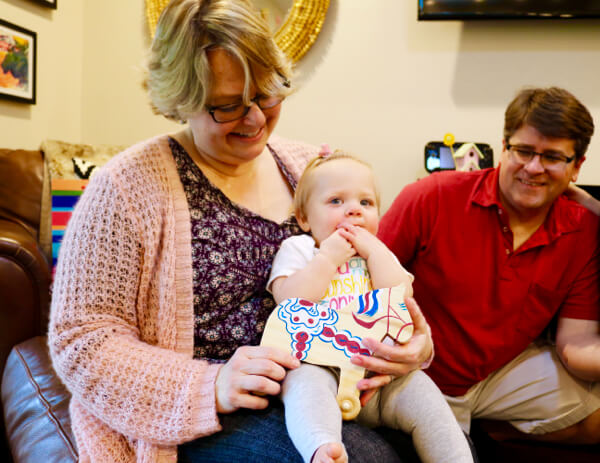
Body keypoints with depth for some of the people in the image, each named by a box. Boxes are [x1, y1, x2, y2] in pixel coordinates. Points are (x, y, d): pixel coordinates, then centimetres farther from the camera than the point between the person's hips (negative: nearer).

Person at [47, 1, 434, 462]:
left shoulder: (308, 166, 7)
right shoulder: (127, 187, -9)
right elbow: (82, 341, -10)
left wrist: (414, 341, -11)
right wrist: (210, 387, -24)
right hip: (198, 421, -5)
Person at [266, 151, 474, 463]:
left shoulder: (380, 255, 21)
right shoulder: (297, 249, 10)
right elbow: (290, 301, -9)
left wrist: (374, 250, -1)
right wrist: (330, 255, -8)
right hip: (318, 363, -3)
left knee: (420, 390, -19)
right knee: (304, 381, -34)